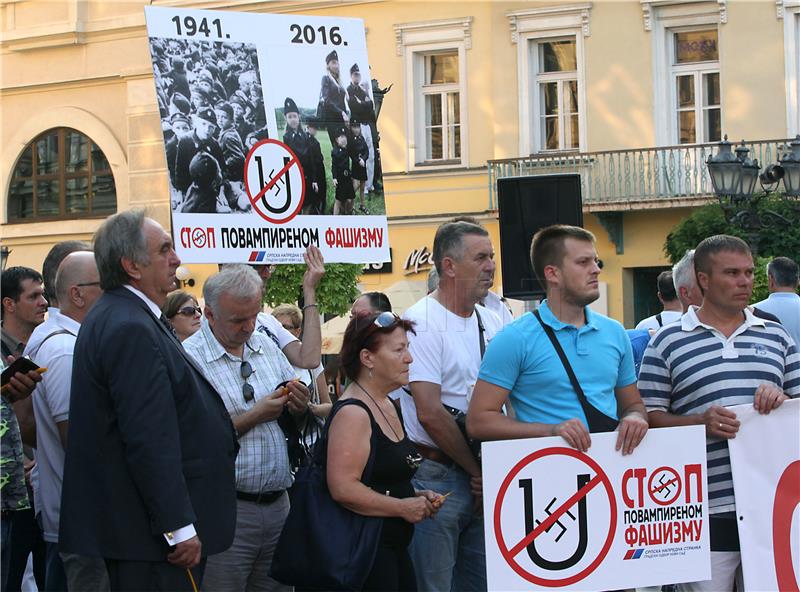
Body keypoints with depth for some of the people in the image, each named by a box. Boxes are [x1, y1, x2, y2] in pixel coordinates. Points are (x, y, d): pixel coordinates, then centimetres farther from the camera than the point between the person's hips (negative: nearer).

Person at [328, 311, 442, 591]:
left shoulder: (387, 407, 15)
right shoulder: (353, 413, -16)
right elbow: (343, 488, -25)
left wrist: (416, 495, 11)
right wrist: (403, 507, -16)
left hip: (393, 546, 10)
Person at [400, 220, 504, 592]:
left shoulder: (492, 322, 11)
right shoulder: (422, 323, -11)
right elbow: (430, 414, -17)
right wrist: (478, 470, -10)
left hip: (486, 479, 7)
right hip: (438, 475, -7)